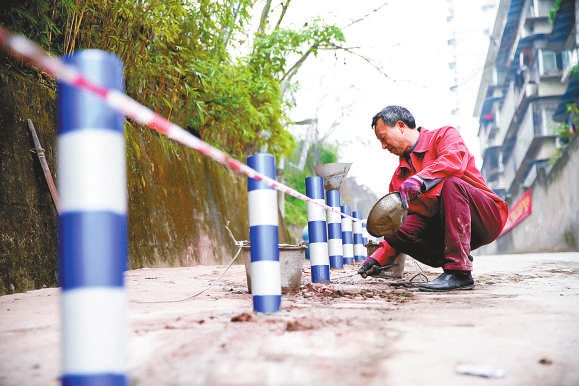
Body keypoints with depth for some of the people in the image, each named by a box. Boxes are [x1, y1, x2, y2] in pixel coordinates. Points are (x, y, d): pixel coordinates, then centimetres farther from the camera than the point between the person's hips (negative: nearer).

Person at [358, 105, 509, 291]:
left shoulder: (444, 135, -1)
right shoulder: (400, 176, 15)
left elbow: (455, 161, -25)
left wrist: (420, 179, -37)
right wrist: (378, 259, 3)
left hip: (486, 219, -4)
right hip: (441, 227, 5)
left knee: (451, 183, -34)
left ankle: (459, 272, -34)